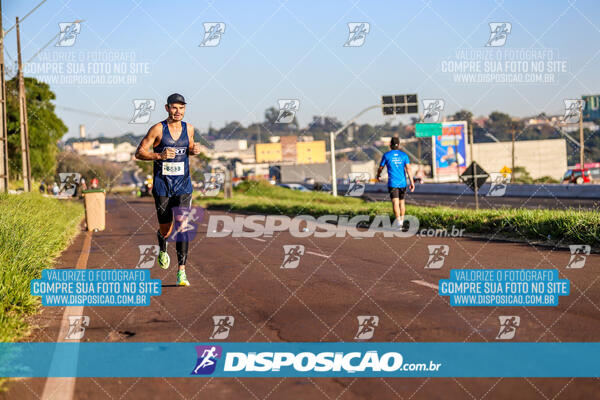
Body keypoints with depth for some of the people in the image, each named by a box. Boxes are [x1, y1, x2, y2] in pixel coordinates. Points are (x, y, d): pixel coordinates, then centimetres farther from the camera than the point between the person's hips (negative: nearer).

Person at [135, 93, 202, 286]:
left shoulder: (188, 128, 5)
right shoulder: (158, 129, -6)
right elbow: (139, 152, -4)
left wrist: (194, 150, 0)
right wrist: (160, 156, -21)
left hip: (183, 186, 2)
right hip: (162, 186, -2)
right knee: (165, 230, 6)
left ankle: (182, 272, -13)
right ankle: (163, 250, 43)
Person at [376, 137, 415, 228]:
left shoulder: (386, 155, 0)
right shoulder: (404, 155, 3)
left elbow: (380, 168, 9)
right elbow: (408, 169, -5)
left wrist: (378, 176, 30)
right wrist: (412, 183, -7)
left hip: (392, 183, -3)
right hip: (402, 183, 3)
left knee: (395, 202, -11)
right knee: (401, 202, 17)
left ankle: (398, 221, -26)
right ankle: (401, 220, 23)